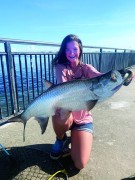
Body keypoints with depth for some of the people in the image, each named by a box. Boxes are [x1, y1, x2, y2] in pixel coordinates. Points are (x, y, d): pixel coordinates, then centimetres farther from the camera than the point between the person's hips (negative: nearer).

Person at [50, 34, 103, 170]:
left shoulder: (86, 68, -5)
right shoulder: (61, 67, -7)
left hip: (83, 119, 0)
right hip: (65, 116, 0)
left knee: (80, 164, -10)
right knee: (62, 116, -38)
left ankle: (74, 138, 24)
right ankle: (60, 139, 1)